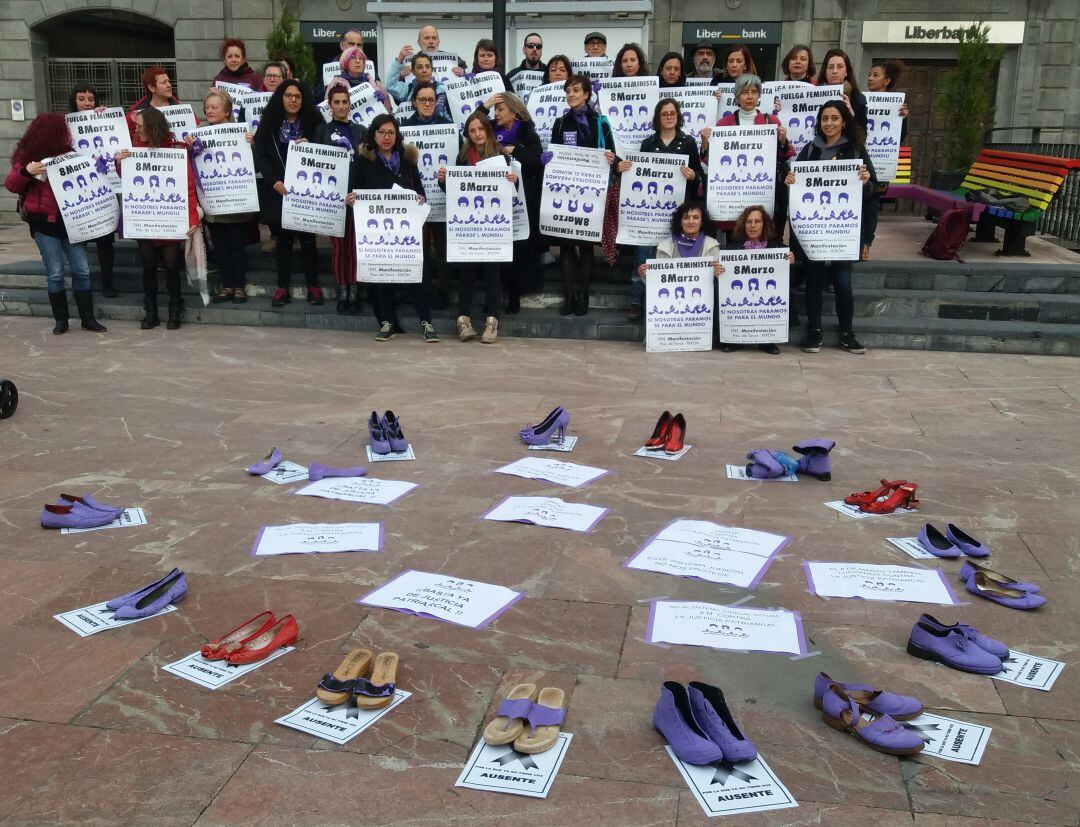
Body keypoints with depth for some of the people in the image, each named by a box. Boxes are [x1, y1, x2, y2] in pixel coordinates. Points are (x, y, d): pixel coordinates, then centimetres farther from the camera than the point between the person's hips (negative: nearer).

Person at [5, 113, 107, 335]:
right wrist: (26, 171, -20)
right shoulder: (27, 155, -1)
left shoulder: (67, 152, 7)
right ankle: (61, 320, 10)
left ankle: (88, 318, 7)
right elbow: (11, 186, -2)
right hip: (44, 221, -3)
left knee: (81, 270, 0)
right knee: (55, 273, 0)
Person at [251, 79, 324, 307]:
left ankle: (313, 286, 11)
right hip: (278, 191, 1)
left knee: (307, 239, 1)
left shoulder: (313, 122, 6)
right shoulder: (269, 123, 5)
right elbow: (260, 155, 0)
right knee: (283, 240, 6)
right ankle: (282, 288, 11)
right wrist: (274, 180, -13)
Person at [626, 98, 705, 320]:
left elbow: (700, 175, 5)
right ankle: (637, 301, -1)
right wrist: (624, 169, -6)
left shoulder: (689, 143, 7)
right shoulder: (648, 143, 11)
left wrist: (693, 176, -17)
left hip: (679, 205, -1)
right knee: (644, 250, -7)